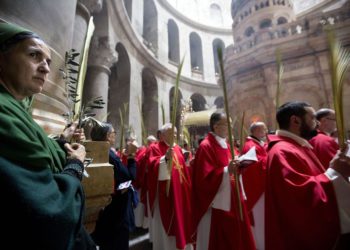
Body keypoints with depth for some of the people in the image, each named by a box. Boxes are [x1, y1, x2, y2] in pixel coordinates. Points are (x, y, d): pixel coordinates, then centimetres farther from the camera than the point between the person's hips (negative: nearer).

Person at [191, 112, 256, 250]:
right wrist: (227, 171, -30)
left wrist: (239, 164, 0)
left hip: (232, 200, 9)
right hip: (216, 204, -8)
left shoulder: (226, 145, 9)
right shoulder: (206, 147, -18)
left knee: (234, 236, 20)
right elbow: (205, 177, -22)